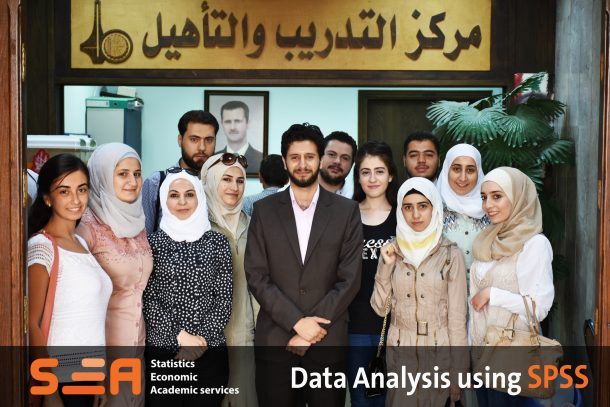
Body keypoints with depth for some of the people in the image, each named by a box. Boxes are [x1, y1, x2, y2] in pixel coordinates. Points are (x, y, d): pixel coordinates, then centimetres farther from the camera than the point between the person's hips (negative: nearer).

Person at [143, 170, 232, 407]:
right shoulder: (153, 242, 3)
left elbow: (224, 298, 1)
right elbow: (148, 299, -2)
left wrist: (202, 340, -9)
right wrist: (181, 337, -10)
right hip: (161, 350, 0)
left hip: (210, 352, 1)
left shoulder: (217, 242, 4)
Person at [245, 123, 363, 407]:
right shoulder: (264, 211, 4)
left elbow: (350, 279, -2)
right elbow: (256, 277, -2)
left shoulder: (346, 211, 3)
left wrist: (313, 328, -9)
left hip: (327, 341, 0)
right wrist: (297, 322, -11)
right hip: (274, 340, 1)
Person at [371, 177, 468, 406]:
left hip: (438, 352, -2)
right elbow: (380, 308, 0)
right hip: (400, 353, 2)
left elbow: (457, 315, -5)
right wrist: (386, 267, -13)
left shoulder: (450, 255, -7)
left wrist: (457, 371, -5)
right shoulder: (391, 252, 0)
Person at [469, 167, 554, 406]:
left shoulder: (534, 244, -15)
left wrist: (491, 294, -18)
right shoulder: (488, 242, 7)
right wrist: (473, 345, 11)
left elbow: (539, 306, -21)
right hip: (482, 348, 7)